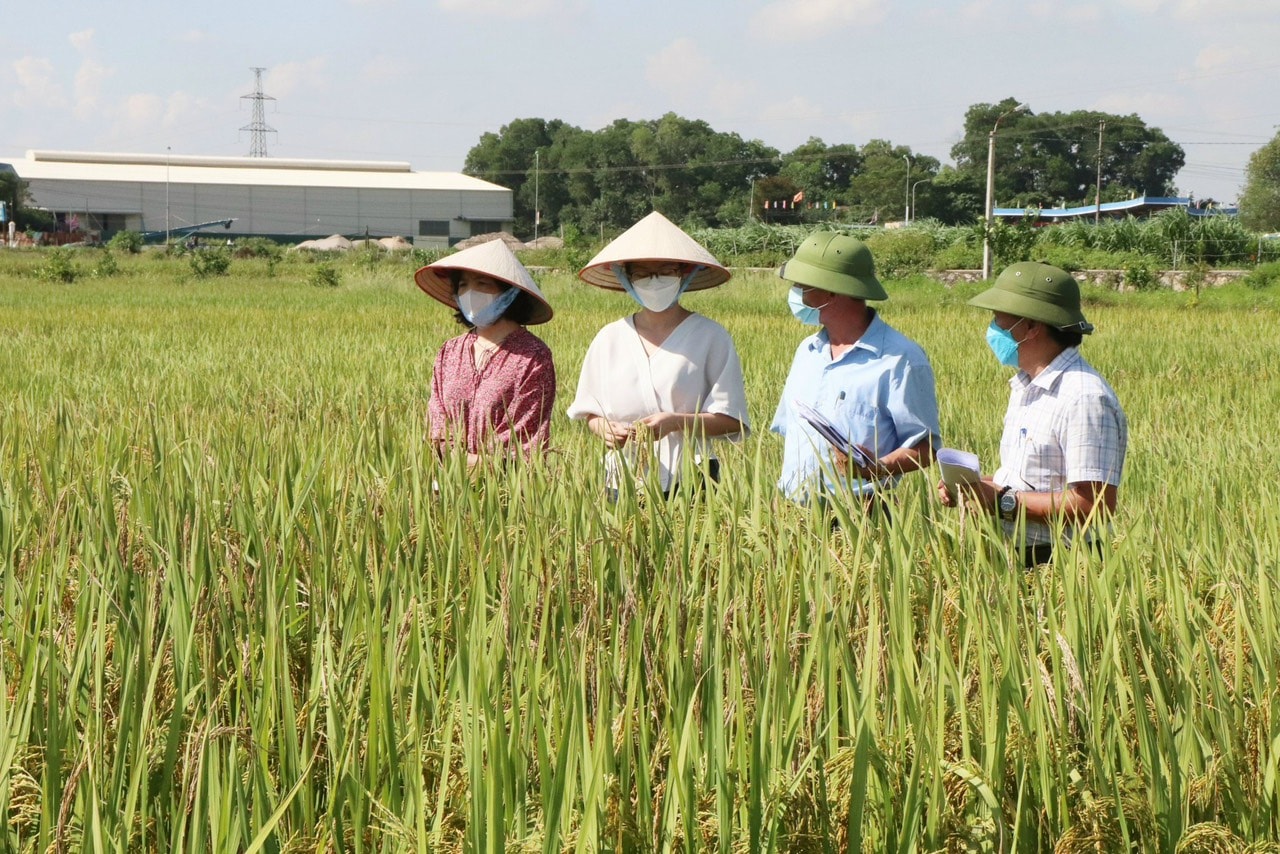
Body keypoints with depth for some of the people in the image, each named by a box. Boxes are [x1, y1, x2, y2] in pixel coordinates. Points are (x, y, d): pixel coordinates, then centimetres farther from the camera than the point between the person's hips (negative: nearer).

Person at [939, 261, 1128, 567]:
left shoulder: (1086, 399, -15)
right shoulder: (1025, 386, 16)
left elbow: (1095, 505, -21)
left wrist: (1004, 501, -17)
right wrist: (978, 486, 5)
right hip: (1017, 559, 8)